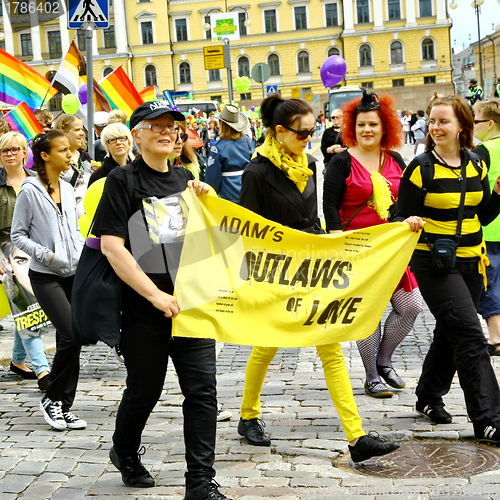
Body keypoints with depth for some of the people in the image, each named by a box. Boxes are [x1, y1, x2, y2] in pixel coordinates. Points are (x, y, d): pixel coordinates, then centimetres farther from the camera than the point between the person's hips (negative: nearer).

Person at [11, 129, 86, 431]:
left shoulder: (68, 190, 11)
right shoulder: (30, 191, -7)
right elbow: (18, 235, -5)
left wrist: (83, 252, 4)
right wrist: (46, 254, -16)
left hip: (73, 273, 6)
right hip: (46, 276, -6)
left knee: (70, 340, 5)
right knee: (72, 335, -17)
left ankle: (64, 407, 15)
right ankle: (52, 399, 2)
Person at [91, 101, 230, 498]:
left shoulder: (186, 179, 11)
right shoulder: (122, 181, -5)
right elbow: (111, 246, -14)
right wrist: (155, 294, -18)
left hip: (192, 302, 4)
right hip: (145, 309, -4)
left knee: (202, 391, -3)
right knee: (145, 390, 10)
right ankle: (125, 453, 38)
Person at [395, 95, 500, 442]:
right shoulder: (421, 168, -8)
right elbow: (402, 217, -6)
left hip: (471, 262, 6)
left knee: (451, 333, 16)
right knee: (470, 336, -12)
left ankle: (429, 397, 35)